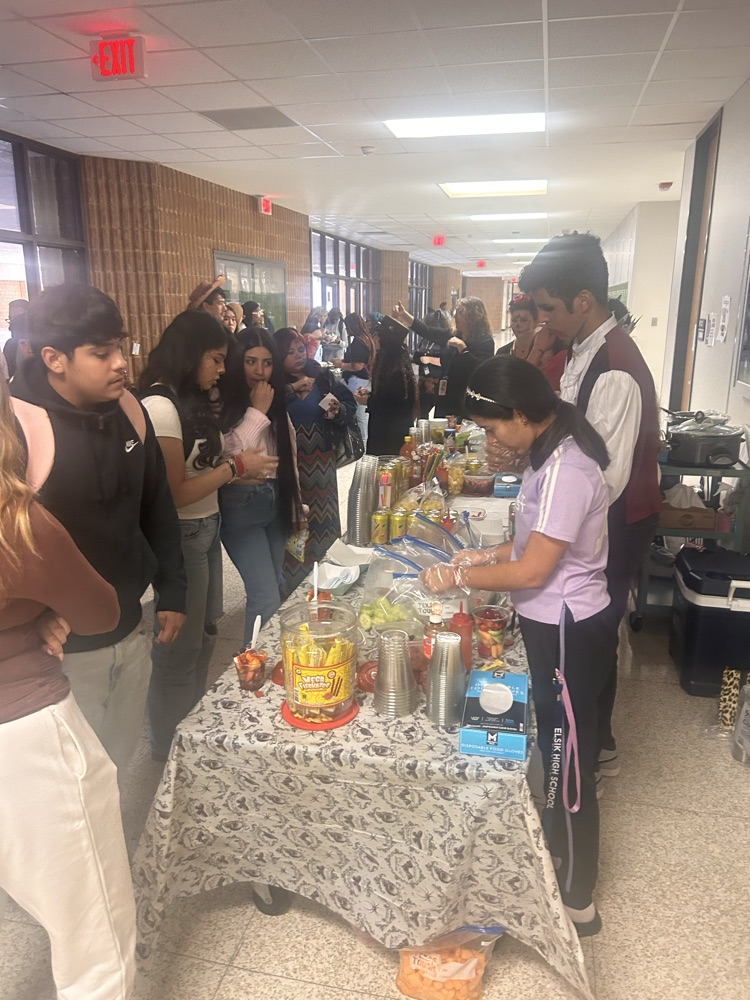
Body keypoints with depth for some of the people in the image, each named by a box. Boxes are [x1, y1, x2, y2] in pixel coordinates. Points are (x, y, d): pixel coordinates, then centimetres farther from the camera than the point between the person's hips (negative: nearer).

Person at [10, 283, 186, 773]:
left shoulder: (128, 410, -2)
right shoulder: (18, 427, -22)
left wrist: (173, 594, 10)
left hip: (130, 634, 6)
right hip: (61, 651, -5)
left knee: (129, 766, 23)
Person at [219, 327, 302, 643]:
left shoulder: (277, 405, 11)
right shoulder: (223, 406, -13)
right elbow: (227, 459, -24)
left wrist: (297, 507, 16)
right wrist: (256, 413, -19)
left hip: (276, 502, 7)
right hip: (241, 506, -6)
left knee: (267, 591, 13)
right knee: (267, 598, -9)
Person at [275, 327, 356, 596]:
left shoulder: (324, 377, 5)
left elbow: (350, 407, 8)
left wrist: (338, 411, -12)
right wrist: (293, 388, -21)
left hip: (321, 461, 3)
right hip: (289, 463, -3)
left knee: (323, 523, 13)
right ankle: (292, 590, 17)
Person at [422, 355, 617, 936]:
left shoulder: (566, 470, -26)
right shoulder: (552, 453, 5)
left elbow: (533, 570, -24)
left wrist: (460, 577, -13)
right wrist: (487, 555, 3)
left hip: (568, 634, -9)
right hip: (555, 625, 9)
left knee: (570, 765, 8)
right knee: (557, 754, 25)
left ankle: (577, 904, 29)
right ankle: (560, 851, 47)